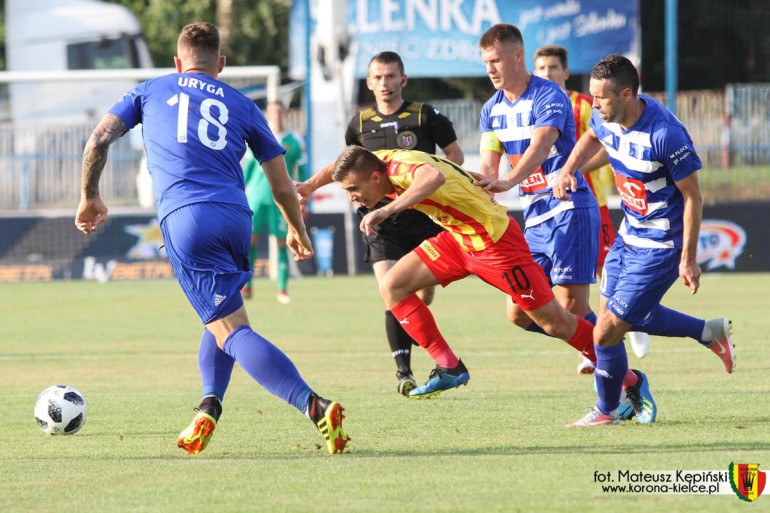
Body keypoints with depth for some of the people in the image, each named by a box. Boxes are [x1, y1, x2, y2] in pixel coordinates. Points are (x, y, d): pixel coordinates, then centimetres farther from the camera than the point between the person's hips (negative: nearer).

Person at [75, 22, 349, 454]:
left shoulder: (152, 91, 21)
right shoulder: (241, 105, 21)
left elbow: (99, 138, 13)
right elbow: (283, 186, 20)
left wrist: (90, 198, 27)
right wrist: (298, 232, 37)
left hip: (184, 220, -3)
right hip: (236, 218, 3)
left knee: (232, 331, -10)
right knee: (223, 317, 27)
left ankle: (313, 405, -30)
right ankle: (208, 409, 7)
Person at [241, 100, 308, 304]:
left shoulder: (295, 141, 3)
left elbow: (302, 172, 8)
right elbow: (247, 166, 14)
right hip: (257, 196, 1)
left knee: (282, 242, 0)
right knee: (250, 238, -7)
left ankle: (283, 290, 6)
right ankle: (246, 286, 0)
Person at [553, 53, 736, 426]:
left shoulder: (664, 134, -30)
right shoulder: (606, 117, -8)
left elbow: (692, 196, -20)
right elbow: (593, 136, 19)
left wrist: (688, 258, -18)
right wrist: (568, 169, 1)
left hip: (660, 245, -9)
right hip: (629, 233, 9)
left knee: (607, 332, -6)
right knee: (622, 312, 19)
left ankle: (607, 410, 19)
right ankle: (710, 332, 32)